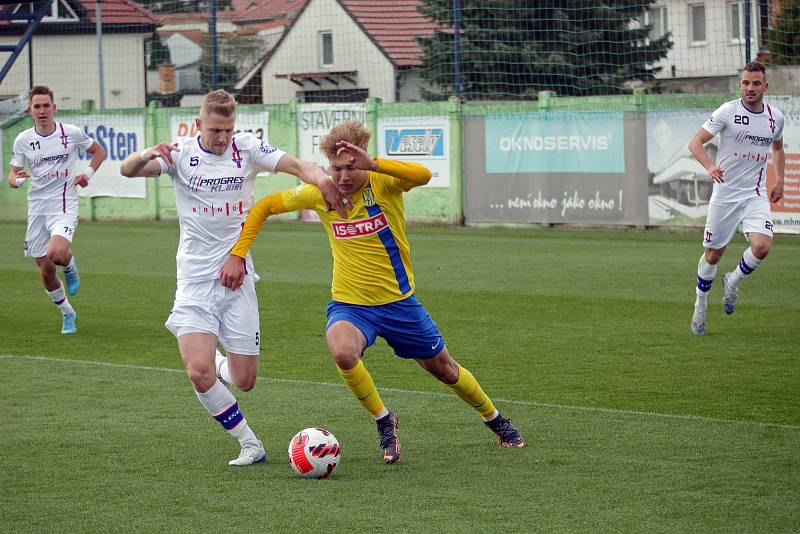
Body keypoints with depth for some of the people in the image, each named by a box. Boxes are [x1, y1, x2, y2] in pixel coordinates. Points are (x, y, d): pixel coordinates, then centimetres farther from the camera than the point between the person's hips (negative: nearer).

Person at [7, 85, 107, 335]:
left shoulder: (71, 133, -4)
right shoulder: (23, 140, 0)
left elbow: (99, 151, 13)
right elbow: (12, 176, 4)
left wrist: (88, 173, -2)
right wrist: (17, 179, -19)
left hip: (64, 207, -3)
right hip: (37, 209, 3)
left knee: (57, 253, -29)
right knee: (45, 271, 4)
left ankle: (70, 265, 8)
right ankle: (67, 313, 27)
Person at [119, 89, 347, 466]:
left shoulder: (247, 149, 0)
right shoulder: (181, 153, -4)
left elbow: (297, 166, -8)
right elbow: (127, 170, -16)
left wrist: (319, 177, -32)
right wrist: (147, 155, -40)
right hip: (195, 278, -2)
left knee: (244, 381, 2)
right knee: (199, 374, -19)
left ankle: (221, 365, 39)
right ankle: (249, 443, -1)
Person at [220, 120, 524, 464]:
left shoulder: (383, 181, -17)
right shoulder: (319, 193, -10)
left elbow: (424, 175, -40)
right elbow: (264, 207, 1)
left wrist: (373, 165, -53)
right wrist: (237, 256, -8)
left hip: (399, 302, 0)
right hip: (350, 306, 0)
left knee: (444, 370, 15)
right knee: (342, 353, -33)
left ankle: (494, 420, 46)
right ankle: (383, 422, -7)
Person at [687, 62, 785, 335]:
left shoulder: (775, 117, 4)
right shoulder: (727, 111, -9)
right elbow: (696, 142, -11)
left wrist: (779, 181, 13)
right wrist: (710, 167, -29)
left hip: (756, 195, 2)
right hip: (725, 193, -2)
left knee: (762, 246, -19)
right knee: (713, 253, 5)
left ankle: (733, 281, 11)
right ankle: (701, 305, 28)